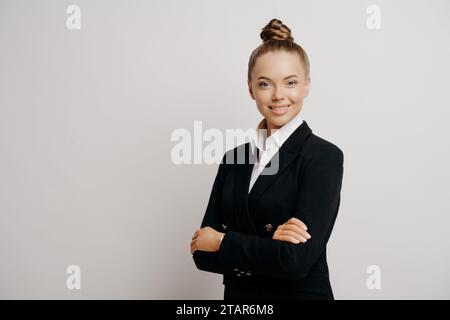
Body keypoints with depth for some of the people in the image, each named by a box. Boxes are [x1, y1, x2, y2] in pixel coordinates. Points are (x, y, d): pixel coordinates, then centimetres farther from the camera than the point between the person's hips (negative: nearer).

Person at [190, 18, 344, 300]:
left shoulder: (324, 156, -14)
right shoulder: (234, 158, 1)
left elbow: (297, 259, -23)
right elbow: (203, 253, -4)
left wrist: (222, 241, -11)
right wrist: (267, 246, -20)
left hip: (302, 293, -4)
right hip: (238, 294, 4)